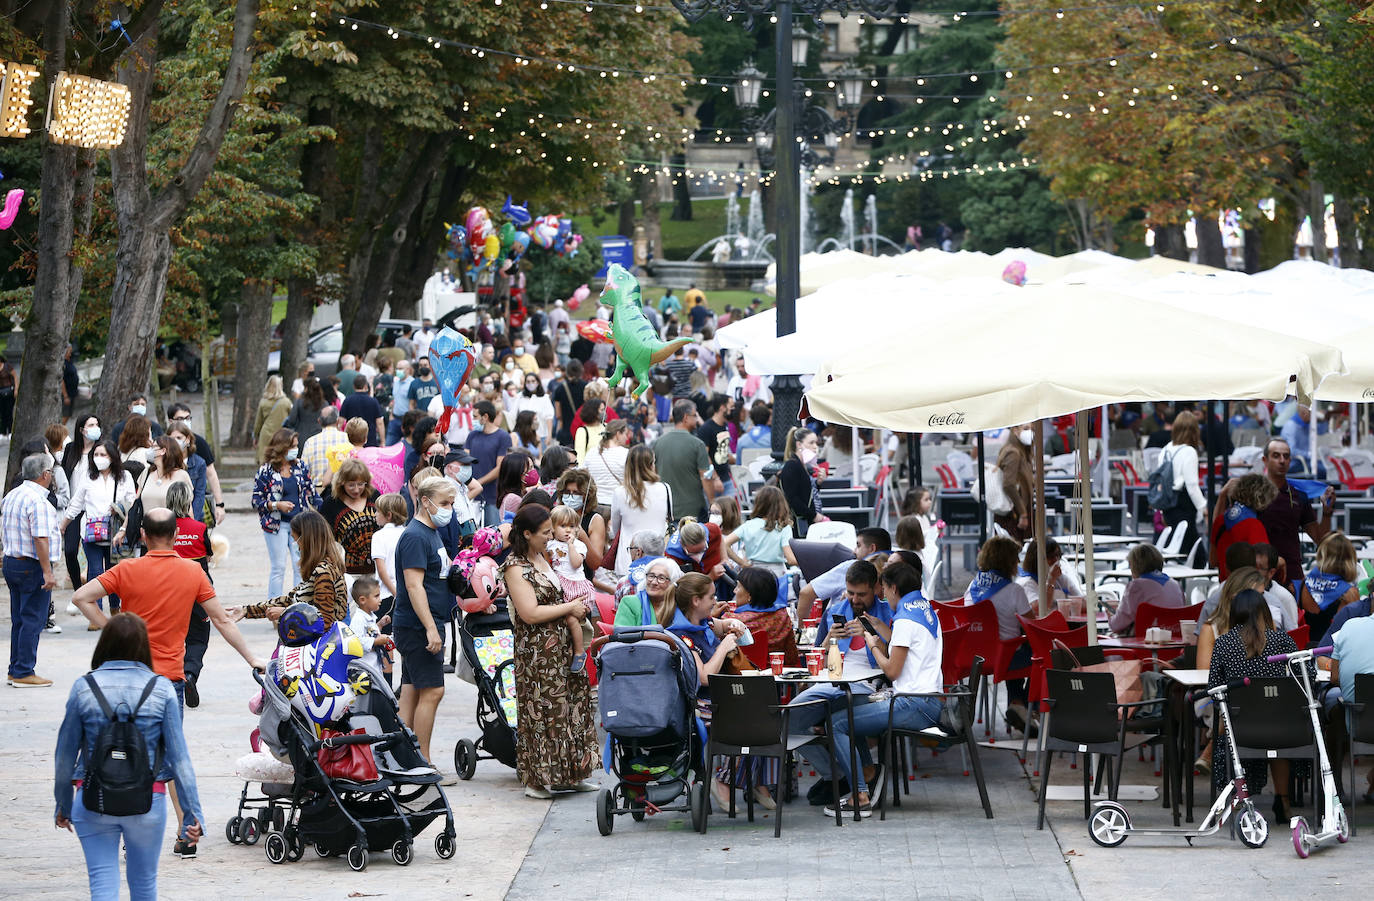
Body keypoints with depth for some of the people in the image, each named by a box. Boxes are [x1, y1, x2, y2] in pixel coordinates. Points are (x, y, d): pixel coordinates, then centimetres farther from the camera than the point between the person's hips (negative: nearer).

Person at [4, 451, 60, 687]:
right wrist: (47, 572, -22)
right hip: (32, 566, -9)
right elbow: (40, 539, -23)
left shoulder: (12, 496, 11)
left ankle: (16, 670, 19)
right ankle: (24, 673, -4)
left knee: (19, 620, 15)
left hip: (11, 562, 9)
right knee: (33, 620, -4)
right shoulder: (38, 501, -19)